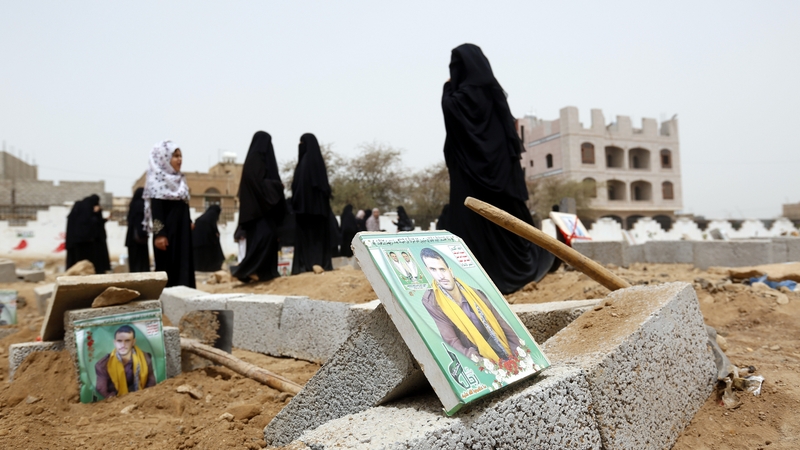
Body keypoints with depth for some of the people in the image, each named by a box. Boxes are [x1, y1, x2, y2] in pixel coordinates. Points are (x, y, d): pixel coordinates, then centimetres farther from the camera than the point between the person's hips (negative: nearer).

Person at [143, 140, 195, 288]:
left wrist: (189, 223, 12)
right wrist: (159, 234, -20)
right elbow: (156, 208, -15)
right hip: (167, 232, -8)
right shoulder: (157, 179, -9)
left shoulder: (178, 179, 15)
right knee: (168, 268, -4)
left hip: (182, 231, 8)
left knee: (183, 266, 8)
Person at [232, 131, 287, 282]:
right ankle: (246, 270, -15)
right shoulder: (255, 159, -11)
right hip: (259, 205, -10)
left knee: (269, 235, 7)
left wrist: (276, 185, 12)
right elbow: (258, 182, -19)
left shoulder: (259, 158, 18)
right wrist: (278, 185, -10)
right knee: (263, 236, -16)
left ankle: (264, 270, 8)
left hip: (262, 205, 10)